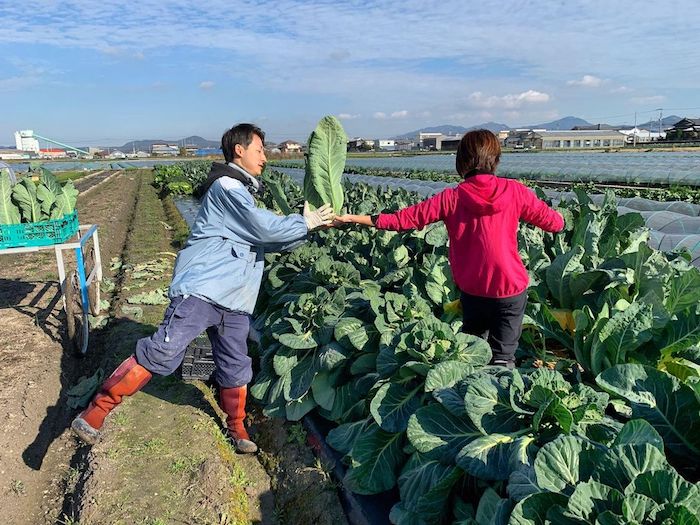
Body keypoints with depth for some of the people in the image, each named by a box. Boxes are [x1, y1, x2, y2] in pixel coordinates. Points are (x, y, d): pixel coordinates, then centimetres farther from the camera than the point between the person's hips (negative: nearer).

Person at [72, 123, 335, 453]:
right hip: (202, 290, -9)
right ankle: (96, 412, -4)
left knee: (236, 367, 14)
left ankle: (236, 428, 31)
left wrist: (309, 226, 15)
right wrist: (304, 223, -2)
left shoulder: (244, 192, 25)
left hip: (234, 301, 9)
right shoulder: (227, 185, -6)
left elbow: (271, 242, 24)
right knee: (162, 351, -15)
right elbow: (265, 228, -15)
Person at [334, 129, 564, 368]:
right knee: (503, 357, 9)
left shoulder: (451, 198, -9)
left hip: (472, 289, 1)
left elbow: (405, 219, -7)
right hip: (511, 288, -1)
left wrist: (353, 219, 0)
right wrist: (559, 217, 24)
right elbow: (554, 223, 0)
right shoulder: (514, 191, -9)